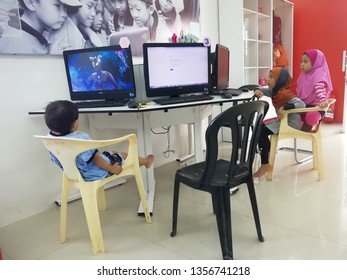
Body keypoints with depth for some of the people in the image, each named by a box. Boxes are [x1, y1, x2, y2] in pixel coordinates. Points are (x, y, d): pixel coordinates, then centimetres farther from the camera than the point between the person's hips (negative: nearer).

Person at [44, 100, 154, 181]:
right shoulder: (79, 141, -38)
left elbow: (57, 161, 4)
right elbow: (95, 159, -28)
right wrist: (112, 169, -13)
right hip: (94, 174, -8)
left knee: (113, 153, 27)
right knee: (124, 156, 15)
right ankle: (146, 161, 43)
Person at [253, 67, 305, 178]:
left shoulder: (285, 94, -24)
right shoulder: (275, 91, 3)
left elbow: (301, 104, -34)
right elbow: (263, 90, 17)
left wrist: (284, 107, -41)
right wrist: (257, 91, -6)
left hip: (291, 123, -9)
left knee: (261, 132, -19)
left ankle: (265, 165, -11)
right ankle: (269, 152, 18)